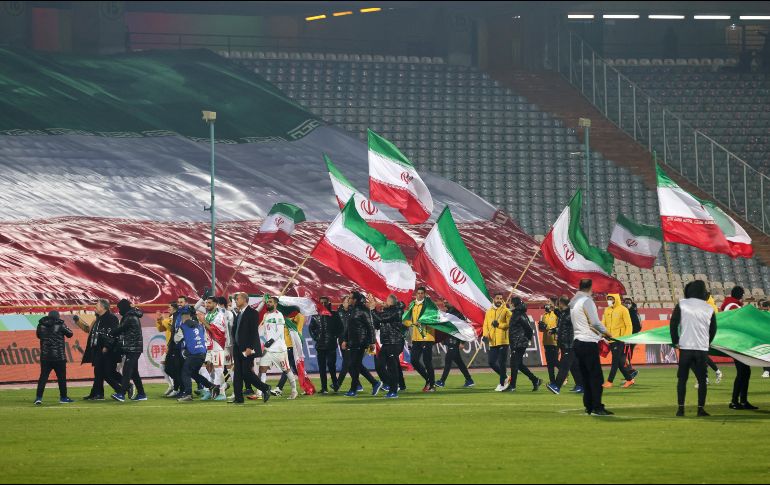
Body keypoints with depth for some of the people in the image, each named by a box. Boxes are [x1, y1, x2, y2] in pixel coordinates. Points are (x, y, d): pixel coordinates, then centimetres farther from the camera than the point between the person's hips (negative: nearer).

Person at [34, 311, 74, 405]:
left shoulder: (41, 325, 1)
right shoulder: (60, 325, -7)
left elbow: (39, 335, 18)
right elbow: (70, 334, 5)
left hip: (45, 356, 2)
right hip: (59, 357, -2)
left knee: (43, 376, 3)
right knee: (61, 377, 9)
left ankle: (39, 397, -7)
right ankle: (63, 397, 15)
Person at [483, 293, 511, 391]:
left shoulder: (506, 311, -1)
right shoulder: (489, 312, 15)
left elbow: (509, 324, -8)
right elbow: (485, 324, 12)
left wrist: (499, 325, -20)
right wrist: (485, 334, -5)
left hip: (503, 341, -5)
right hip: (492, 342, 5)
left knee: (502, 363, -4)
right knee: (492, 362, 5)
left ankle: (502, 384, 4)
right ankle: (504, 377, 26)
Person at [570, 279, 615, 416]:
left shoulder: (573, 302, 14)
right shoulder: (587, 301, -12)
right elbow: (595, 322, -18)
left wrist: (600, 334, 18)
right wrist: (605, 332, -1)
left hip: (578, 342, 9)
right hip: (589, 342, -9)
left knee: (585, 376, 12)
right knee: (596, 376, -8)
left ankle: (589, 406, 12)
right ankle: (597, 407, -12)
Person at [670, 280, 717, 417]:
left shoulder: (681, 305, -2)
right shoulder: (709, 309, 5)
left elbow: (673, 323, -3)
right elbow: (713, 329, 12)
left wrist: (675, 341, 8)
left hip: (685, 348, -1)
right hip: (702, 349, 1)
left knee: (682, 379, 6)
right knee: (702, 380, 7)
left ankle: (681, 408, 1)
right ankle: (701, 408, 2)